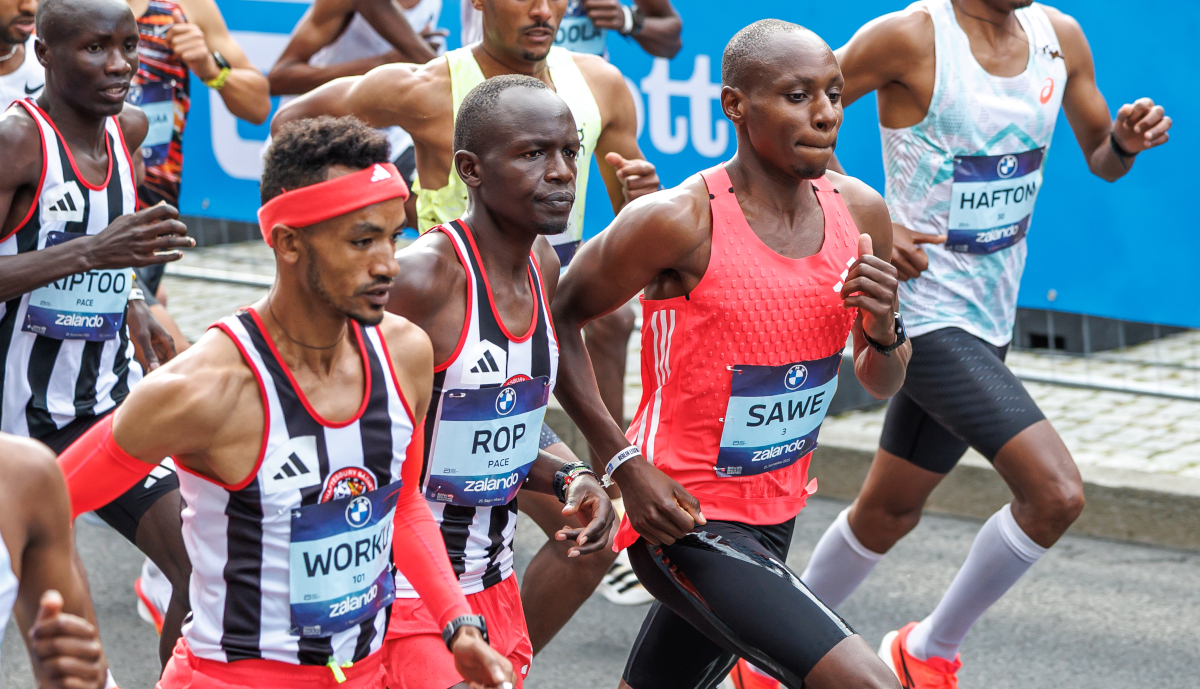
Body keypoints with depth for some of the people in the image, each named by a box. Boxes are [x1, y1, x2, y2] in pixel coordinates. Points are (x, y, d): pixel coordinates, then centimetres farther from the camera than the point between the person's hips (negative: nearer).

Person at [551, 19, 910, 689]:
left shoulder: (860, 212, 0)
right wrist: (626, 463, -13)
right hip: (684, 517, -7)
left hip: (776, 516, 7)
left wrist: (884, 328, -12)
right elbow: (559, 317, -6)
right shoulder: (681, 220, -19)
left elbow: (884, 384, 11)